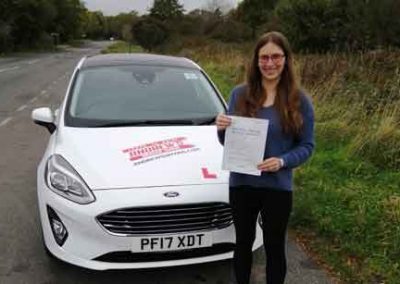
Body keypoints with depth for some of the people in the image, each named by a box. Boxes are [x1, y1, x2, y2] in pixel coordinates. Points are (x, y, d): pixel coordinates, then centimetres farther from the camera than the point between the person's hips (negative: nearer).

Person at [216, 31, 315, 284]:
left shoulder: (300, 100, -6)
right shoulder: (240, 94, -1)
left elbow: (307, 146, -2)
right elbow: (227, 141, 6)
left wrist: (282, 161, -21)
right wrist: (222, 128, -17)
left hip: (278, 186, -1)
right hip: (241, 183, 2)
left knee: (274, 247, 14)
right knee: (244, 242, 18)